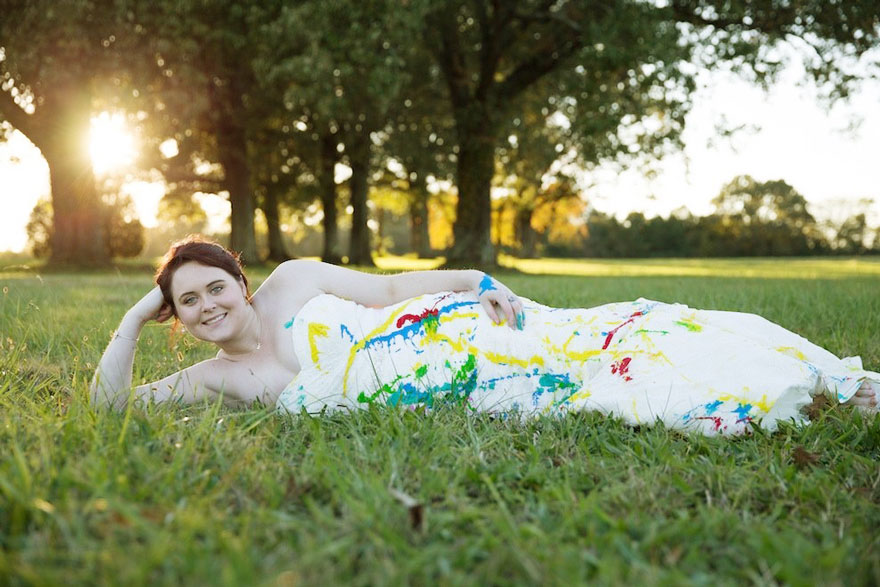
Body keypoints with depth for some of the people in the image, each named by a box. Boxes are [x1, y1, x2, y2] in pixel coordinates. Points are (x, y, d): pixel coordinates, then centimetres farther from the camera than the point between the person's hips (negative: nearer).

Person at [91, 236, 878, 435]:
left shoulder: (293, 282, 1)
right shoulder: (213, 380, 11)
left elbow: (388, 287, 3)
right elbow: (111, 402, 13)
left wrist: (478, 284, -11)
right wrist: (138, 315, 7)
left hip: (451, 335, -2)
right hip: (457, 393, 2)